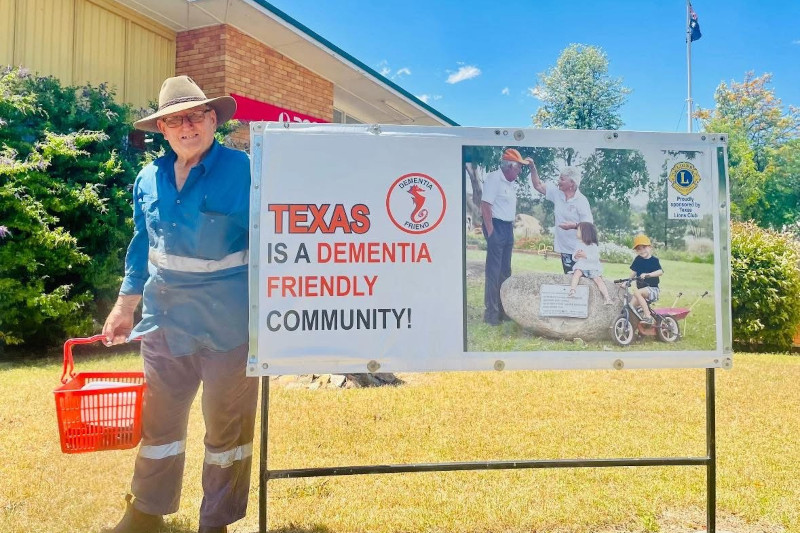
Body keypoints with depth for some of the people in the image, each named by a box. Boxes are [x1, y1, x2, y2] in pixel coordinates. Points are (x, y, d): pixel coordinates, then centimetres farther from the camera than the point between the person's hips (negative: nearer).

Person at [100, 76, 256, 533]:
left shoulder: (242, 170, -10)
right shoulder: (150, 178, 6)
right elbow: (143, 246, 15)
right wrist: (125, 305, 17)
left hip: (228, 321, -5)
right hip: (165, 317, 5)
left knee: (227, 422, 9)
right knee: (159, 418, 16)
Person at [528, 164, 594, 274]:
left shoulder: (581, 201, -13)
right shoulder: (557, 193, 3)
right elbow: (538, 185, 7)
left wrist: (574, 225, -31)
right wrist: (532, 167, -4)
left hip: (578, 251, -6)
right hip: (564, 248, 6)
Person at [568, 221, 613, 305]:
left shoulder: (593, 246, -2)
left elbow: (595, 258, -13)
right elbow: (574, 259, 13)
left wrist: (585, 255, -23)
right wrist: (575, 256, -10)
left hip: (593, 267, -2)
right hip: (581, 266, 2)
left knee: (598, 279, -23)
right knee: (577, 273, -30)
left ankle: (607, 298, -28)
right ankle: (572, 290, -44)